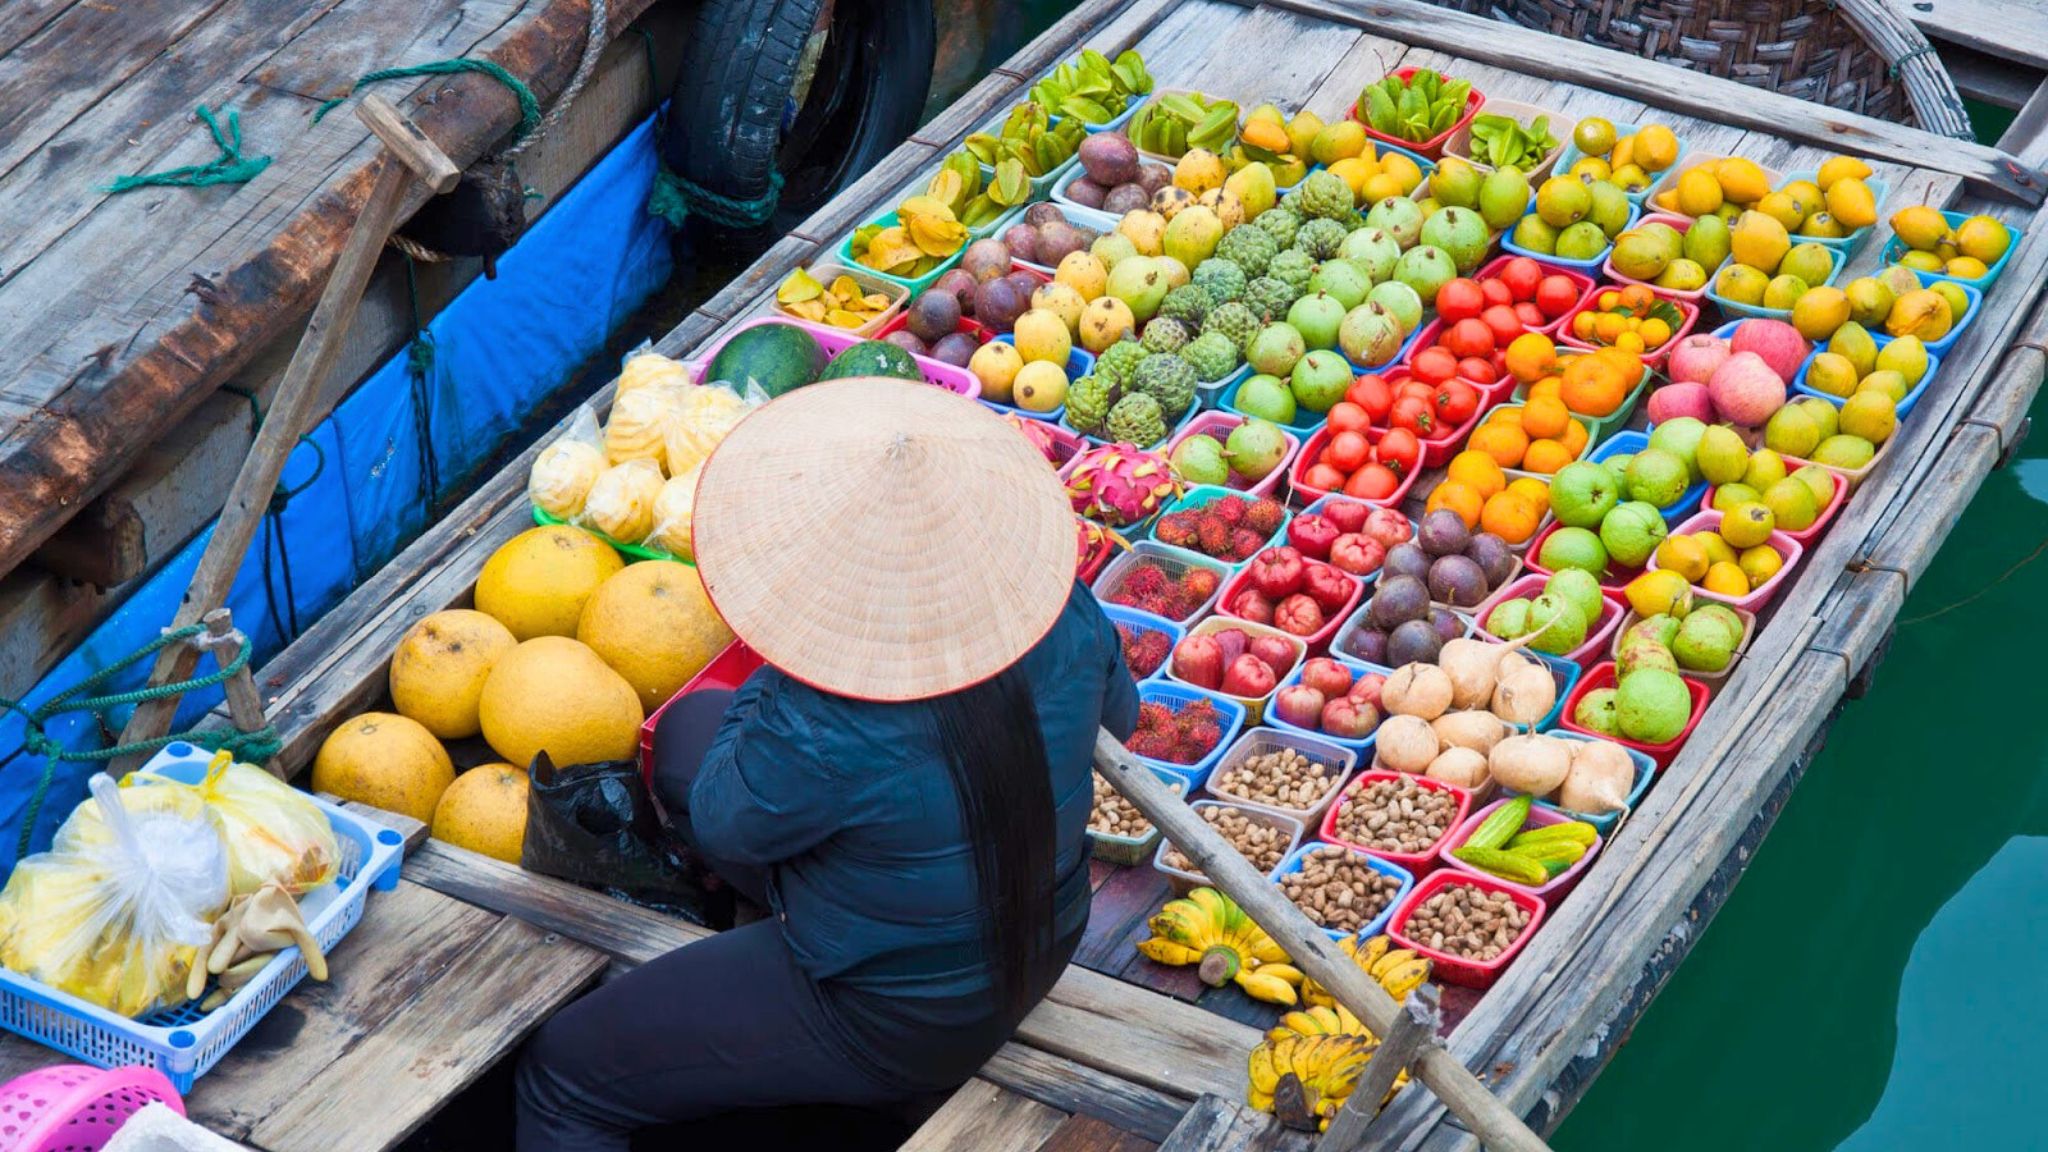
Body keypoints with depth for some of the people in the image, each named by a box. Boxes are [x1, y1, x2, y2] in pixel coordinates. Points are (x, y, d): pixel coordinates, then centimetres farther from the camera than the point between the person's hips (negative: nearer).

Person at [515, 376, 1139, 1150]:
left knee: (563, 1075, 9)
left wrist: (778, 674, -6)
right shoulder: (1066, 616, -22)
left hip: (900, 1032, -7)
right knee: (690, 730, 22)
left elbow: (725, 821, -16)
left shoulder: (826, 739, -39)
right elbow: (1118, 719, 2)